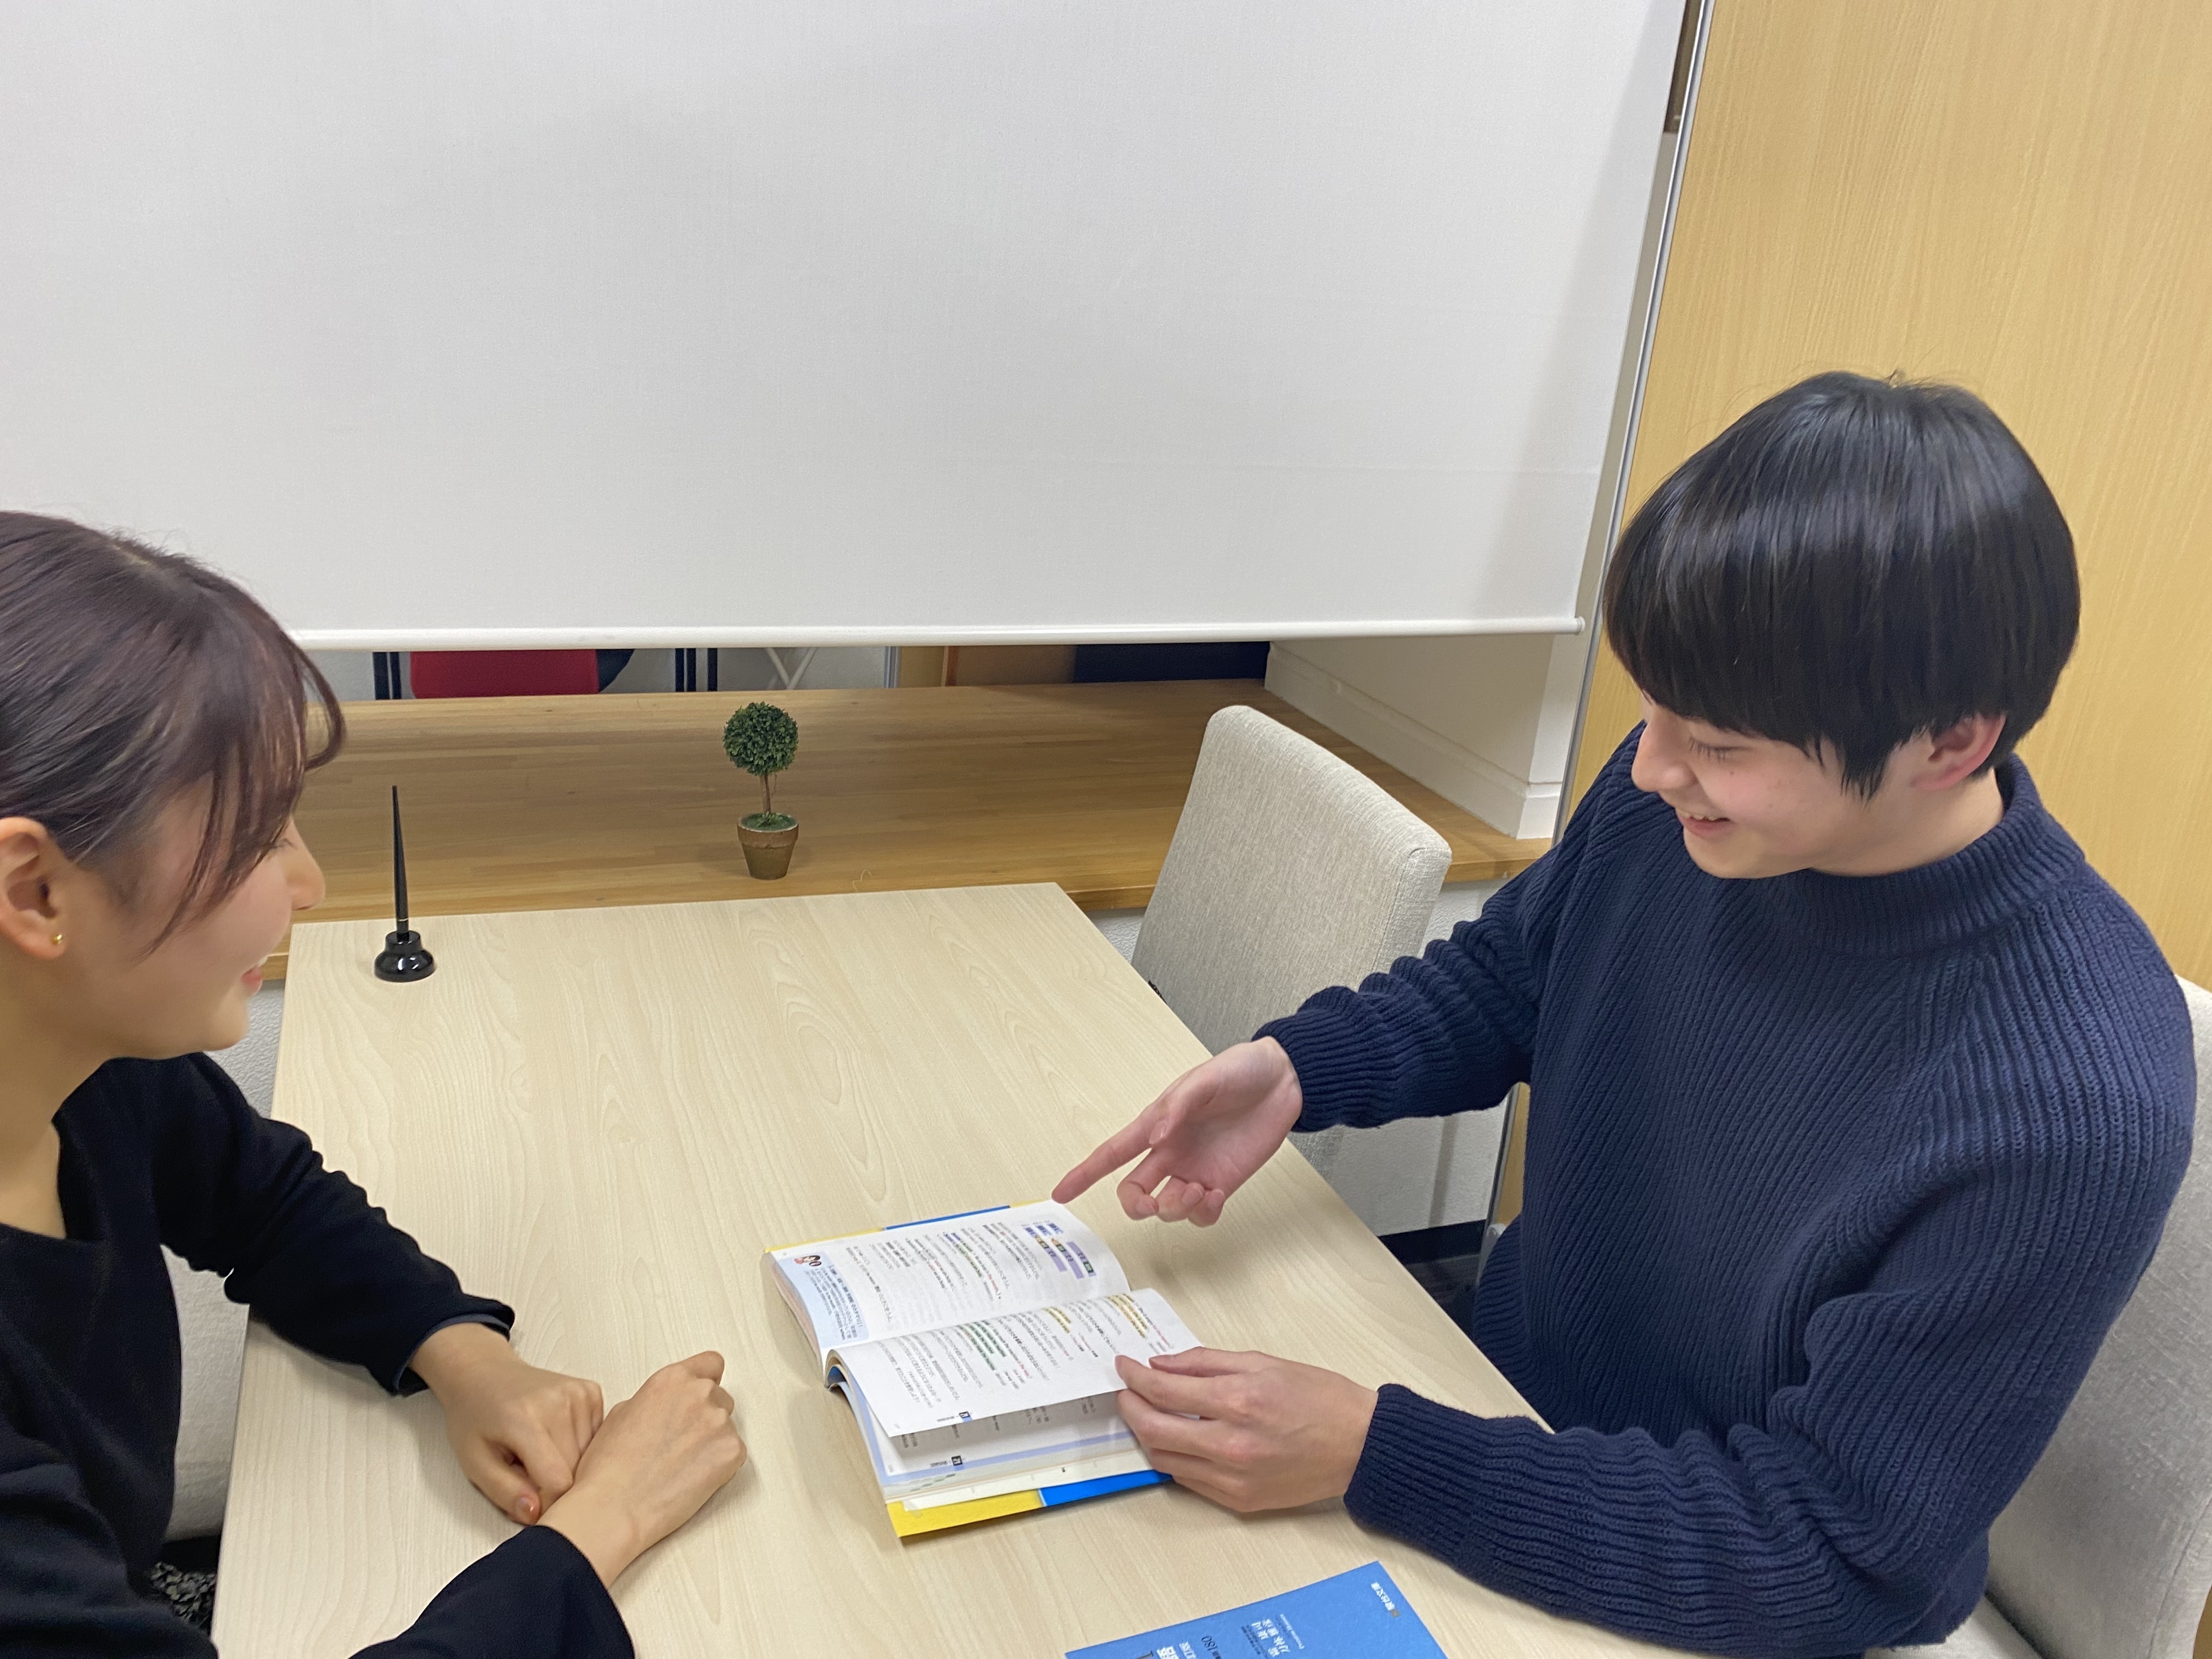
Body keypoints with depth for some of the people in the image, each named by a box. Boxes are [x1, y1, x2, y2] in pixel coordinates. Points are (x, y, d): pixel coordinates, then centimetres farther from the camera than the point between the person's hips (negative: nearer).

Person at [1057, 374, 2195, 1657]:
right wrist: (1295, 1069, -15)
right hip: (1503, 1374, 5)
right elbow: (1504, 981, 4)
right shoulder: (1684, 794, -15)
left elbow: (1828, 1555, -25)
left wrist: (1371, 1453, -31)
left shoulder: (2071, 1107, -32)